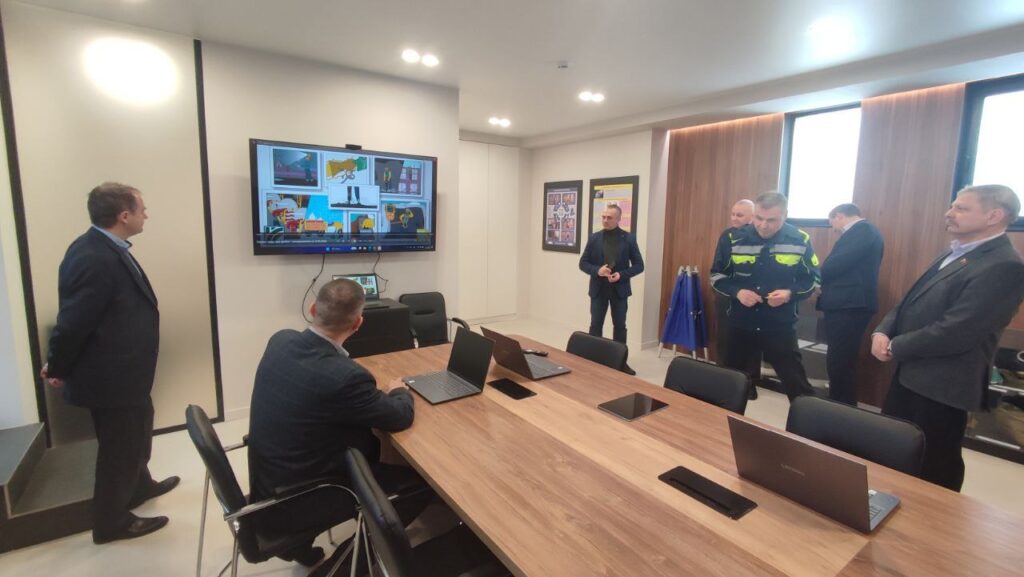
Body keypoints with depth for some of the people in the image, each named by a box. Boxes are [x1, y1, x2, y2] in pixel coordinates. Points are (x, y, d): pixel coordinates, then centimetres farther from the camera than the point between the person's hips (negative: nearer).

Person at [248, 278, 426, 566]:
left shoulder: (280, 340, -10)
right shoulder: (345, 375, -33)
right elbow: (401, 417, -15)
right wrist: (399, 391, 6)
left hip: (265, 482, 8)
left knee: (370, 442, 20)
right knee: (419, 480, 1)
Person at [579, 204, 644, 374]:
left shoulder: (629, 238, -1)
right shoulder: (594, 238, 2)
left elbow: (639, 265, 0)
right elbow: (583, 263, 3)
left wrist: (622, 275, -16)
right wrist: (597, 270, -16)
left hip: (619, 289, 0)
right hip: (598, 288, 1)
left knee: (620, 326, 8)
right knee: (596, 325, 4)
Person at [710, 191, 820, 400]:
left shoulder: (800, 241, -6)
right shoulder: (734, 239, -7)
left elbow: (813, 280, 4)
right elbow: (717, 275, 2)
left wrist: (790, 293, -16)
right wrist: (736, 291, -17)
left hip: (781, 327, -1)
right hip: (740, 324, 1)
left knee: (797, 384, 5)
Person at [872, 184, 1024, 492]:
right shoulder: (955, 254, 12)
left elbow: (956, 331, -25)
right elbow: (910, 303, 13)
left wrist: (896, 347, -14)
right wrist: (882, 332, -5)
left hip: (941, 383, -9)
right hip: (911, 372, 9)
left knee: (934, 466, 10)